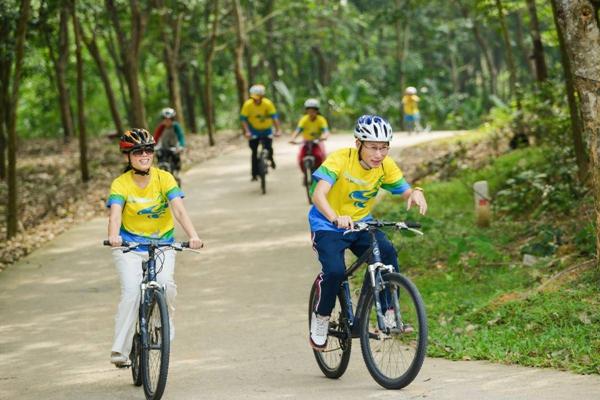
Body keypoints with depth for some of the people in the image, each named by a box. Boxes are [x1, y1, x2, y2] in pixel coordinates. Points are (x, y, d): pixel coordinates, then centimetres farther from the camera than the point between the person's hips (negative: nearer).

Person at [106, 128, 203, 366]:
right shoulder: (120, 184, -12)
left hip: (162, 244, 1)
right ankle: (120, 349, -16)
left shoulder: (164, 179, -10)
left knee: (165, 284, -24)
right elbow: (115, 213, -27)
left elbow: (178, 209, -22)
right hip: (129, 245, -1)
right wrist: (113, 237, -49)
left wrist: (192, 235, -39)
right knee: (131, 291, -22)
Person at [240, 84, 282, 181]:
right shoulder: (248, 104, -20)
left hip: (266, 130, 0)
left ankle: (270, 158, 24)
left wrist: (278, 130, -32)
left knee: (268, 148, -12)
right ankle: (255, 174, 4)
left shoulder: (268, 104, -20)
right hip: (254, 131, 0)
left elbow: (274, 116, -22)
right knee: (254, 152, -3)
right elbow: (243, 118, -19)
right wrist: (247, 131, -31)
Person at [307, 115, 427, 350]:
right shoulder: (341, 159, -24)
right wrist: (336, 218, -54)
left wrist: (416, 194, -37)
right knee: (335, 271, -27)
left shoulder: (386, 166, -10)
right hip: (328, 226, -4)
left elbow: (405, 191, -12)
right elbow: (318, 194, -36)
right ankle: (320, 319, 0)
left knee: (387, 252, -25)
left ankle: (390, 315, -12)